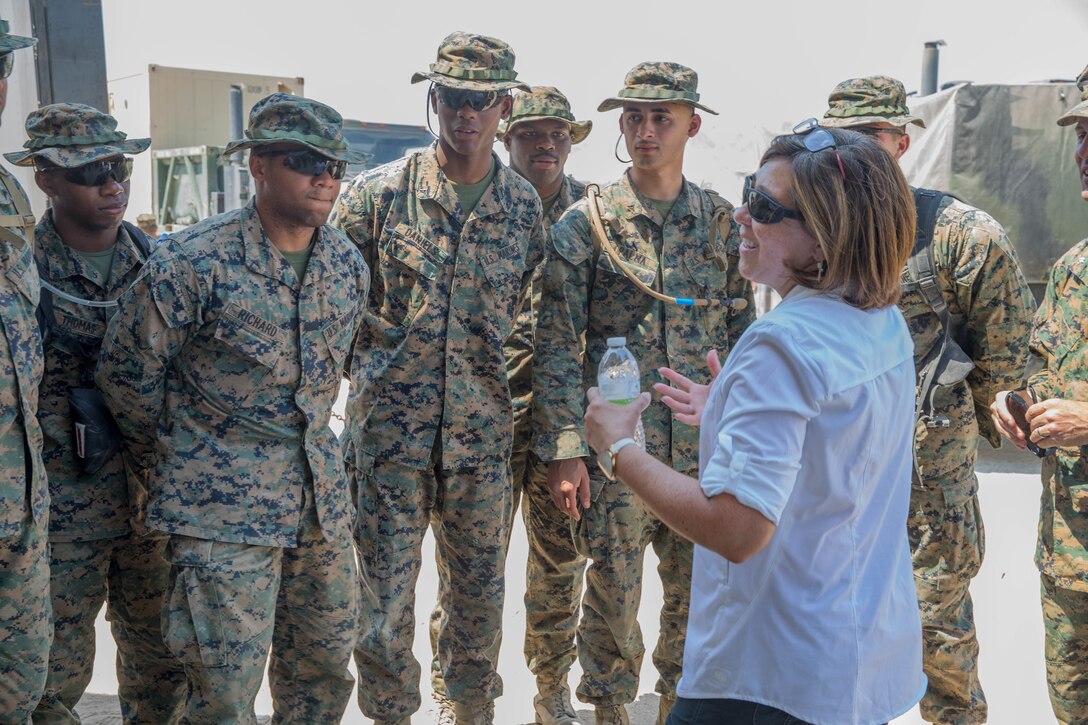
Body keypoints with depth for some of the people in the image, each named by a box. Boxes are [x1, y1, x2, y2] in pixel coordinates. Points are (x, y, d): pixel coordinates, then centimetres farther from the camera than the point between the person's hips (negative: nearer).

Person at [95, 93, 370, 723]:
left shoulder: (349, 262, 4)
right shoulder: (194, 262, -14)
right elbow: (128, 374, -4)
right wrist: (173, 468, 7)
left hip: (323, 497, 6)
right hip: (225, 507, -6)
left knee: (325, 672, 16)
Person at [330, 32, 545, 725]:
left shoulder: (526, 206, 5)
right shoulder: (377, 193, -3)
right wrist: (376, 351, -1)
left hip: (484, 434, 2)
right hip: (391, 431, -2)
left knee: (480, 594, 15)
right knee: (385, 598, 6)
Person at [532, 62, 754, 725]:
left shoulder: (723, 223, 6)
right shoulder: (586, 223, -3)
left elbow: (741, 333, 10)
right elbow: (557, 345, -4)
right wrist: (564, 448, -10)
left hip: (704, 447, 3)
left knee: (696, 592, 13)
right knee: (613, 591, 8)